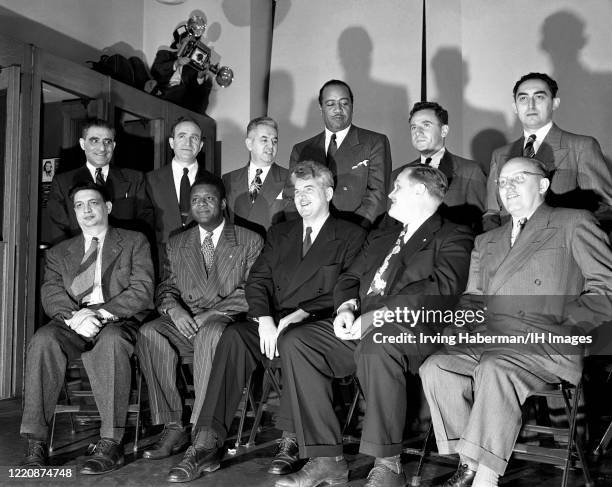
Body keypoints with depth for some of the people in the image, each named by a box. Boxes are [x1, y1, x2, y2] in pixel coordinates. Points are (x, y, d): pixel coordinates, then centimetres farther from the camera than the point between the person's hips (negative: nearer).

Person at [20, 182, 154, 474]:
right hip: (73, 324, 3)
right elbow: (51, 295, 7)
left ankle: (110, 444, -36)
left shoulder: (134, 242, 15)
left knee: (110, 340, -38)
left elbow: (142, 291, 1)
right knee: (43, 339, -31)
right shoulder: (59, 253, 23)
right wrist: (74, 316, -17)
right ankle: (36, 443, -28)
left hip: (119, 322, -2)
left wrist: (99, 312, -15)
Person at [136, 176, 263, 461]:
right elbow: (166, 288, 15)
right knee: (150, 333, -28)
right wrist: (174, 309, -10)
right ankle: (173, 428, -24)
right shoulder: (176, 245, 22)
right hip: (184, 324, 4)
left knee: (210, 333, -38)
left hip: (228, 321, -3)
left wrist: (212, 313, -14)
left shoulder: (250, 242, 9)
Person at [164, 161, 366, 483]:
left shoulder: (351, 236, 9)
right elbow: (257, 280, 10)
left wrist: (298, 316, -18)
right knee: (233, 335, -27)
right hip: (273, 324, 4)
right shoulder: (280, 234, 23)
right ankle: (207, 445, -30)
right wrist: (265, 320, -11)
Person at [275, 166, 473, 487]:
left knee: (375, 345, -39)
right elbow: (349, 278, 24)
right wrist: (346, 307, -1)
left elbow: (442, 288, -13)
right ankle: (327, 460, -14)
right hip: (359, 329, 7)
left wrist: (376, 315, -20)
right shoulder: (380, 238, 30)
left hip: (414, 329, -7)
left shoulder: (453, 237, 5)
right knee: (294, 343, -14)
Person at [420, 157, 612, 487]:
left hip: (548, 347, -5)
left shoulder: (574, 224, 10)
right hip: (489, 343, 6)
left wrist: (558, 325, -10)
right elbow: (471, 300, 27)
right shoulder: (486, 242, 28)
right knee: (435, 368, -22)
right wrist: (459, 328, 4)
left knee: (495, 368, -35)